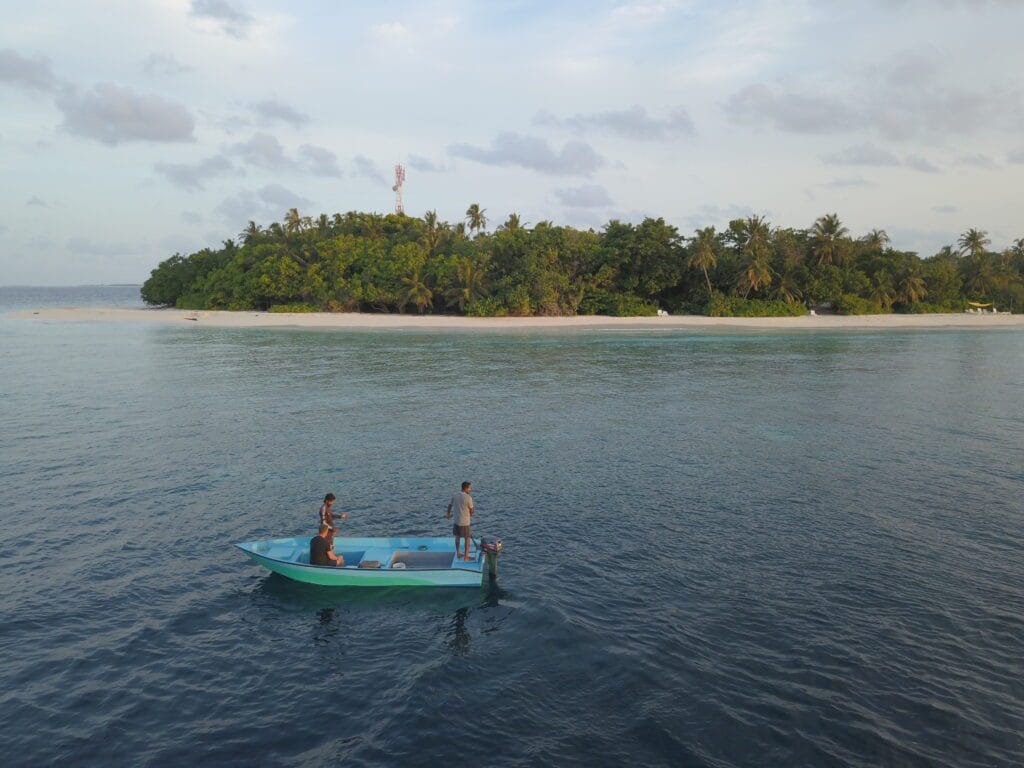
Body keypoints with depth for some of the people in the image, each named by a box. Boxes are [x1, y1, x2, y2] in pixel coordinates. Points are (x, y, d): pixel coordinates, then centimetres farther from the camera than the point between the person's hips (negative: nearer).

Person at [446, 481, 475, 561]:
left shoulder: (454, 495, -3)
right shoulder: (468, 498, -20)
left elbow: (450, 505, 11)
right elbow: (471, 510, -10)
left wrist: (448, 513, 30)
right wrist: (471, 515, 14)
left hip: (456, 520, 6)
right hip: (465, 522, -6)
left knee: (457, 537, 21)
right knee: (467, 539, 8)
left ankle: (457, 553, 32)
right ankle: (466, 556, 14)